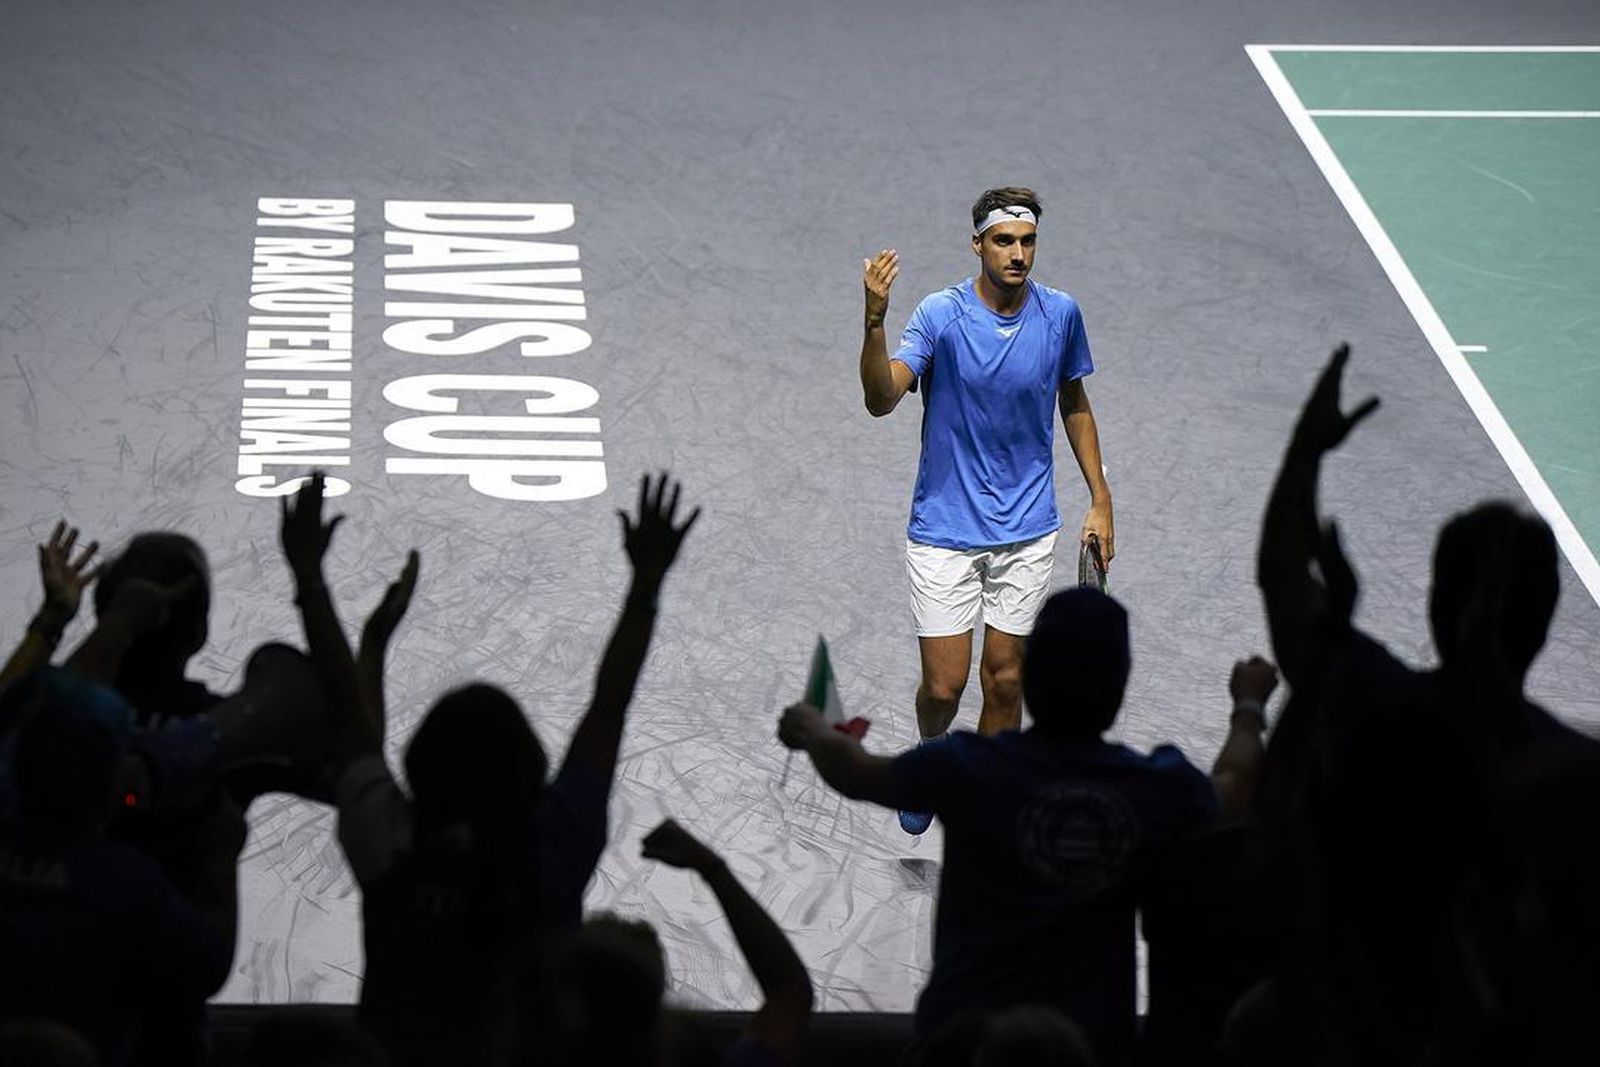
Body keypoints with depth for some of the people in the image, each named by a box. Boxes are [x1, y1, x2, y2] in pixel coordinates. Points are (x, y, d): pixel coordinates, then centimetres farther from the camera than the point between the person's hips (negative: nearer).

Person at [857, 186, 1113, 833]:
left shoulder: (1060, 315, -4)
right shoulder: (941, 315, -15)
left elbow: (1074, 405, 12)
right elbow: (880, 400, -27)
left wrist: (1100, 500, 10)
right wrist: (874, 320, -43)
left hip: (1027, 531, 3)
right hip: (945, 530, -3)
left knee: (1005, 678, 6)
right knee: (944, 685, -2)